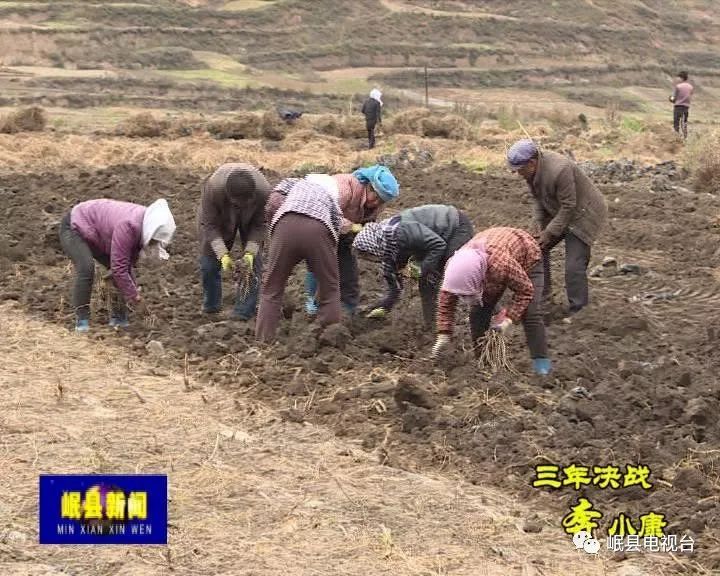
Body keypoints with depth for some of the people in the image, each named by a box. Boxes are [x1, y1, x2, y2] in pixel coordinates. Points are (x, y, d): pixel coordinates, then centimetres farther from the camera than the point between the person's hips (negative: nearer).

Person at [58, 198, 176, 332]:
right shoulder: (128, 226, -39)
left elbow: (126, 264, -2)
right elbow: (118, 267, -35)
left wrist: (134, 291, -10)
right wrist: (135, 298, -27)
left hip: (94, 234, 9)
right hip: (74, 227, -9)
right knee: (86, 268, -31)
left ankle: (118, 318, 7)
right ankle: (81, 321, -24)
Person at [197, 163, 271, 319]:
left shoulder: (264, 192, -40)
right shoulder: (212, 188, -42)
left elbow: (259, 226, -25)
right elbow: (210, 225, -31)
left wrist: (249, 253, -36)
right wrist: (223, 256, -41)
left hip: (250, 220, 0)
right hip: (219, 216, 0)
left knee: (253, 261, -12)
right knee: (209, 258, 0)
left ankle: (245, 310, -3)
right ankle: (211, 305, 21)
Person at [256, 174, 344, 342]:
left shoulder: (292, 182, 34)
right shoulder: (331, 197, 37)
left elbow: (272, 204, 9)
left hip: (287, 223, -1)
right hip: (319, 229, 1)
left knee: (271, 290, 15)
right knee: (330, 290, 20)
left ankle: (263, 344, 13)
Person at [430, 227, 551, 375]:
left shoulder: (502, 264, -48)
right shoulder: (454, 267, -32)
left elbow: (525, 290, -30)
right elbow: (446, 302, -17)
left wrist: (509, 319, -35)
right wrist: (443, 335, -21)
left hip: (526, 258, -5)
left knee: (530, 313, -16)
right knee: (479, 311, -7)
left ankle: (541, 362, -8)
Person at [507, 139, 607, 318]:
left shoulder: (559, 170, -35)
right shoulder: (532, 169, -8)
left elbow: (569, 206, -28)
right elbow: (538, 199, 4)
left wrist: (550, 232, -22)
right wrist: (541, 227, -5)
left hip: (584, 214, -9)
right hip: (558, 212, 9)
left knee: (574, 265, -15)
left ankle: (578, 311, -5)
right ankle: (542, 295, 28)